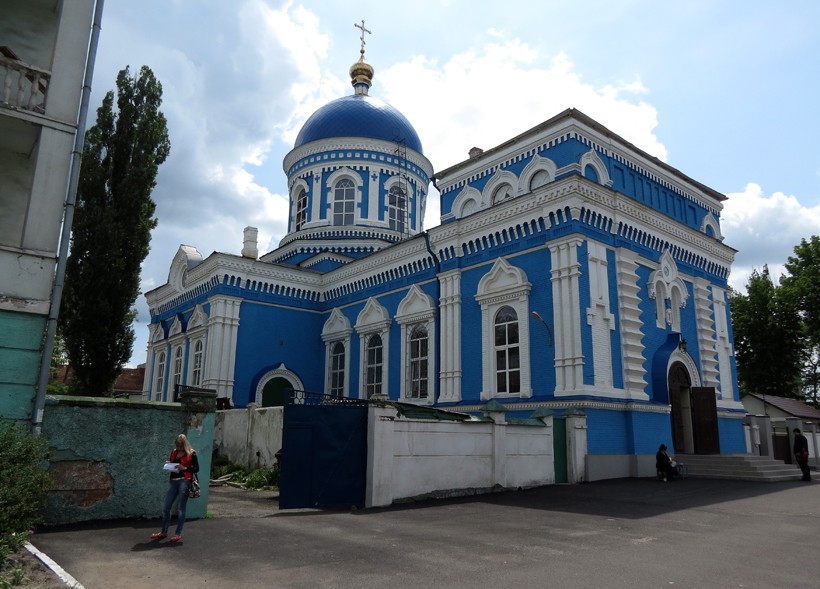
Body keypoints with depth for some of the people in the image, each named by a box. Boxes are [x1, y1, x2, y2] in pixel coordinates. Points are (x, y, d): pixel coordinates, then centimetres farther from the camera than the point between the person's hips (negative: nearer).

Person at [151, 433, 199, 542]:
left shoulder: (191, 454, -6)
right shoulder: (174, 452, 10)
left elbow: (196, 469, -7)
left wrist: (184, 468, -19)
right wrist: (168, 464, 0)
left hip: (184, 481, -6)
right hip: (173, 481, 6)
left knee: (180, 508, 1)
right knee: (166, 507, 9)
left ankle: (178, 534, 11)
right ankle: (164, 532, 24)